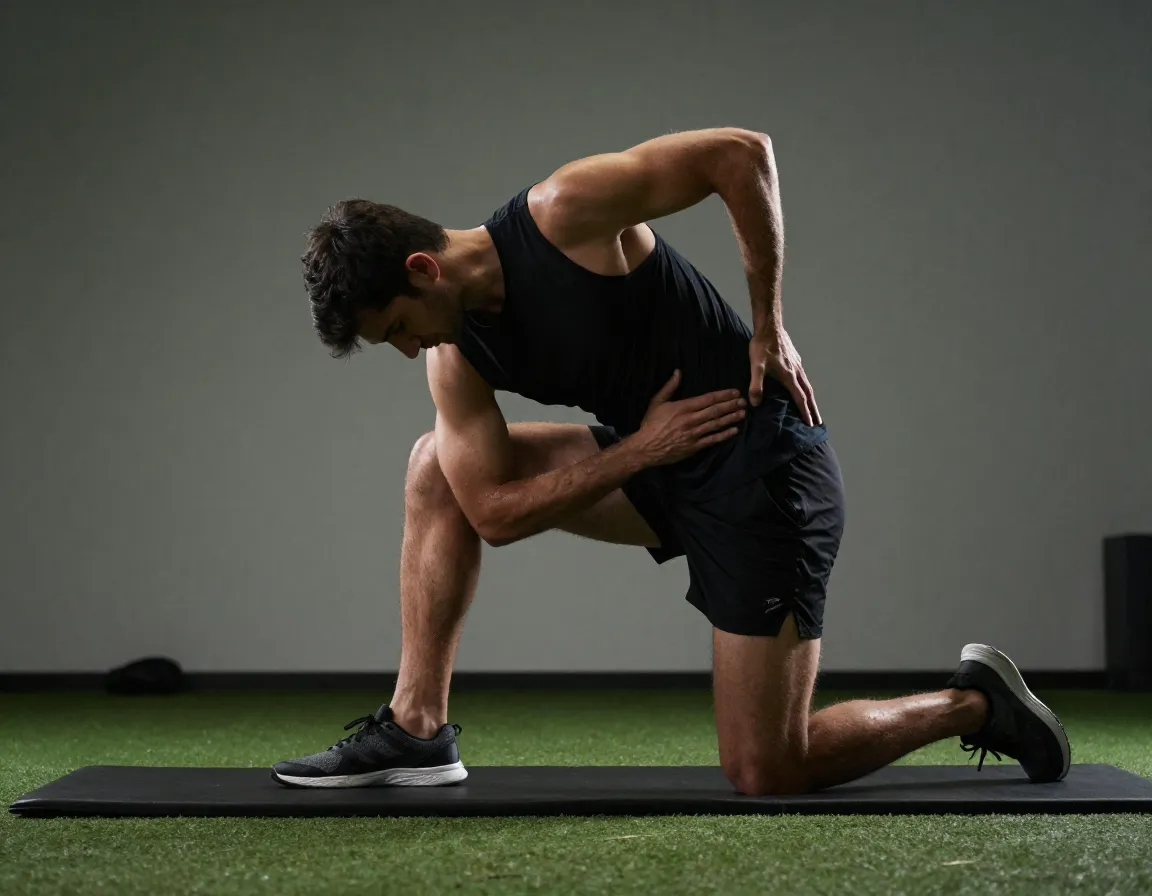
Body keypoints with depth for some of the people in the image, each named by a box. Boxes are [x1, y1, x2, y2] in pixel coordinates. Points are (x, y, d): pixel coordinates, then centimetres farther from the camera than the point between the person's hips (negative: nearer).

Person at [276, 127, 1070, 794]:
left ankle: (972, 704, 17)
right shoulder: (457, 362, -1)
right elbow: (496, 515, -5)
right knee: (437, 469, 0)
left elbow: (743, 153, -19)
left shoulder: (564, 213, -20)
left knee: (768, 776, -6)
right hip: (653, 467, 7)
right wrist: (640, 447, -15)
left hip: (765, 471, -7)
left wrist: (769, 325, -15)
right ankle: (417, 729, 2)